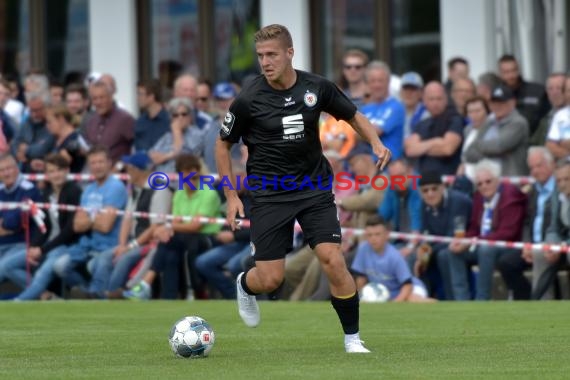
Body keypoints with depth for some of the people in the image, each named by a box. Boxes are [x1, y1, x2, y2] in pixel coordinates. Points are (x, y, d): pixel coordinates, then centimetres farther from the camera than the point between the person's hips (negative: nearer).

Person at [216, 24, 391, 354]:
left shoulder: (317, 87, -6)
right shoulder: (249, 99, -12)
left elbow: (353, 115, 10)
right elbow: (224, 144, 2)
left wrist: (376, 143, -8)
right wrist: (232, 197, 0)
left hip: (315, 188, 1)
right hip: (270, 194, -1)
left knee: (334, 261, -14)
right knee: (270, 279, -5)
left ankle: (353, 339, 1)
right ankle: (244, 286, 34)